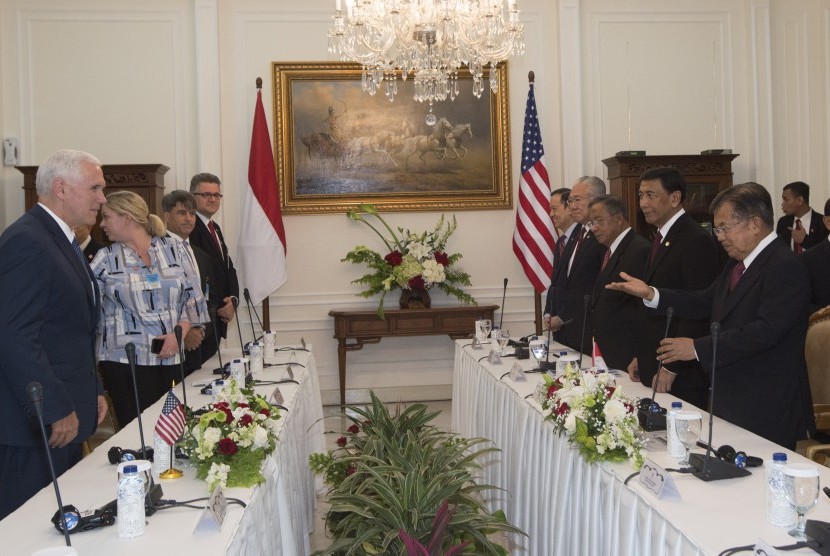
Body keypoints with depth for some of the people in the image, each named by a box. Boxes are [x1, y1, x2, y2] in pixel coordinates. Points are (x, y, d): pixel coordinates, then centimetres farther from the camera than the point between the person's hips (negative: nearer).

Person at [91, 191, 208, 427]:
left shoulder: (174, 250, 5)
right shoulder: (105, 259, 4)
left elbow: (193, 298, 5)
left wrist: (179, 333, -7)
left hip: (172, 358, 1)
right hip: (125, 361, -1)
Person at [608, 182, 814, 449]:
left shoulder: (786, 267, -18)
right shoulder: (738, 263, 13)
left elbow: (766, 331, -26)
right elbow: (706, 303, 15)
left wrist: (698, 348, -25)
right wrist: (651, 294, 3)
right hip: (729, 400, 9)